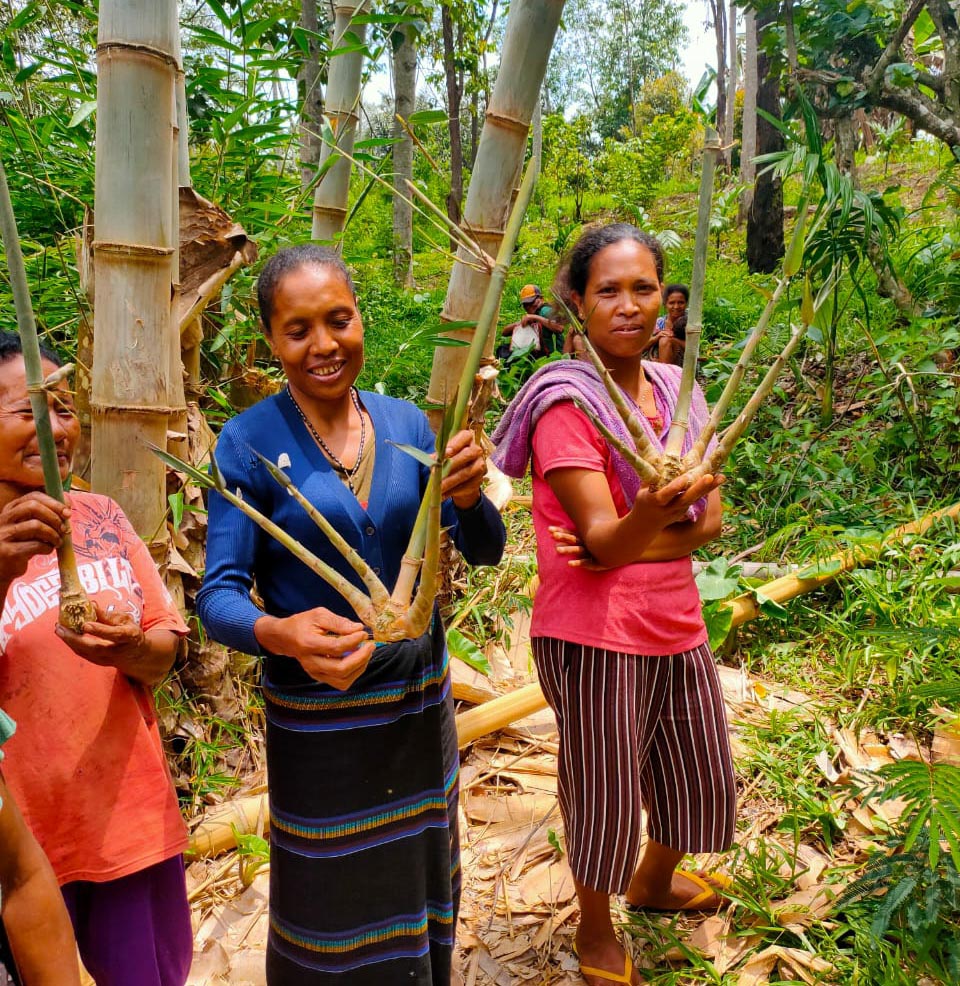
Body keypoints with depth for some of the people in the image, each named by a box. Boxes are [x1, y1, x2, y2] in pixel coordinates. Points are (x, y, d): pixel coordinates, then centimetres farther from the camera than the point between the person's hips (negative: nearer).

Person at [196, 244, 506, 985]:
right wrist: (281, 634, -37)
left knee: (421, 888, 23)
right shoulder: (249, 443, -14)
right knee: (334, 904, 15)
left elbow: (484, 551, -3)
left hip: (421, 697, 4)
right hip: (319, 720, -3)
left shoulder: (406, 423, -4)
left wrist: (469, 496, -25)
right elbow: (219, 595, -15)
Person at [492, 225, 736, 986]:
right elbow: (602, 538, -22)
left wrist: (628, 544, -17)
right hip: (595, 635, -7)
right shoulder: (565, 401, -15)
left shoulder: (676, 389, 4)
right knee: (606, 795, 8)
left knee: (701, 777, 22)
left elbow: (710, 520, -1)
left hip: (677, 623, 7)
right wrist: (652, 515, -43)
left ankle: (653, 880, 53)